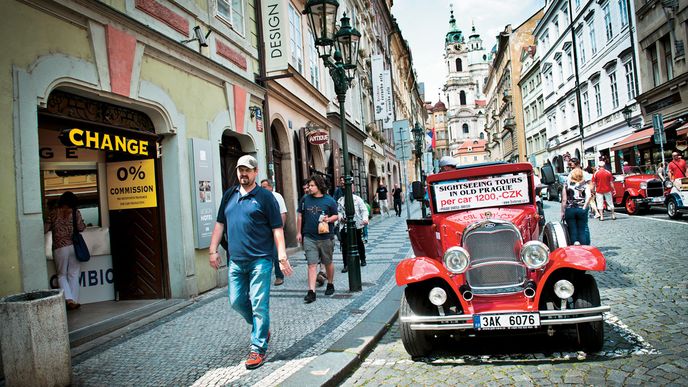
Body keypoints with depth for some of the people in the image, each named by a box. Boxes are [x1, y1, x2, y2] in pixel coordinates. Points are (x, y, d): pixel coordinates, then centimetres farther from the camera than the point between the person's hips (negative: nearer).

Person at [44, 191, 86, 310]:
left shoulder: (53, 213, 4)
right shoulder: (76, 212, 0)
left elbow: (46, 229, 2)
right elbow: (81, 228, -3)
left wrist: (55, 228, 22)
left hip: (59, 248, 0)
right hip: (74, 246, 0)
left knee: (62, 275, 11)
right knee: (74, 275, 9)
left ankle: (69, 299, -6)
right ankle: (74, 300, 8)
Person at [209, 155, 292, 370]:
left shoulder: (265, 197, -3)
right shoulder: (229, 196, 12)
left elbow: (277, 229, -6)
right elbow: (220, 224, 17)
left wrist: (282, 257, -11)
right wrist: (213, 250, 10)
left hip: (260, 260, -6)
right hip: (235, 261, 6)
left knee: (259, 305, -2)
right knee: (237, 301, 12)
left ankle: (258, 348, 9)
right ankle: (261, 329, 35)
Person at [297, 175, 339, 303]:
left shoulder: (329, 200, -2)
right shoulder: (305, 199, 4)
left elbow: (336, 216, 5)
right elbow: (300, 216, 12)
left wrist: (328, 219, -16)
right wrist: (299, 232, 10)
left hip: (326, 237, -1)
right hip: (309, 237, 1)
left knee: (328, 263, 14)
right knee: (312, 264, -4)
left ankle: (330, 284, 35)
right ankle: (311, 292, -5)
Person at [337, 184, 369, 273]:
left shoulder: (357, 199, -1)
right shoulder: (340, 200, 7)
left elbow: (364, 210, -7)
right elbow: (338, 211, 13)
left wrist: (365, 219, -23)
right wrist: (340, 216, -9)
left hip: (356, 225, -1)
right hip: (344, 226, 1)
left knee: (359, 243, 16)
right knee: (344, 245, -5)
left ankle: (362, 259, 38)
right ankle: (346, 265, 0)